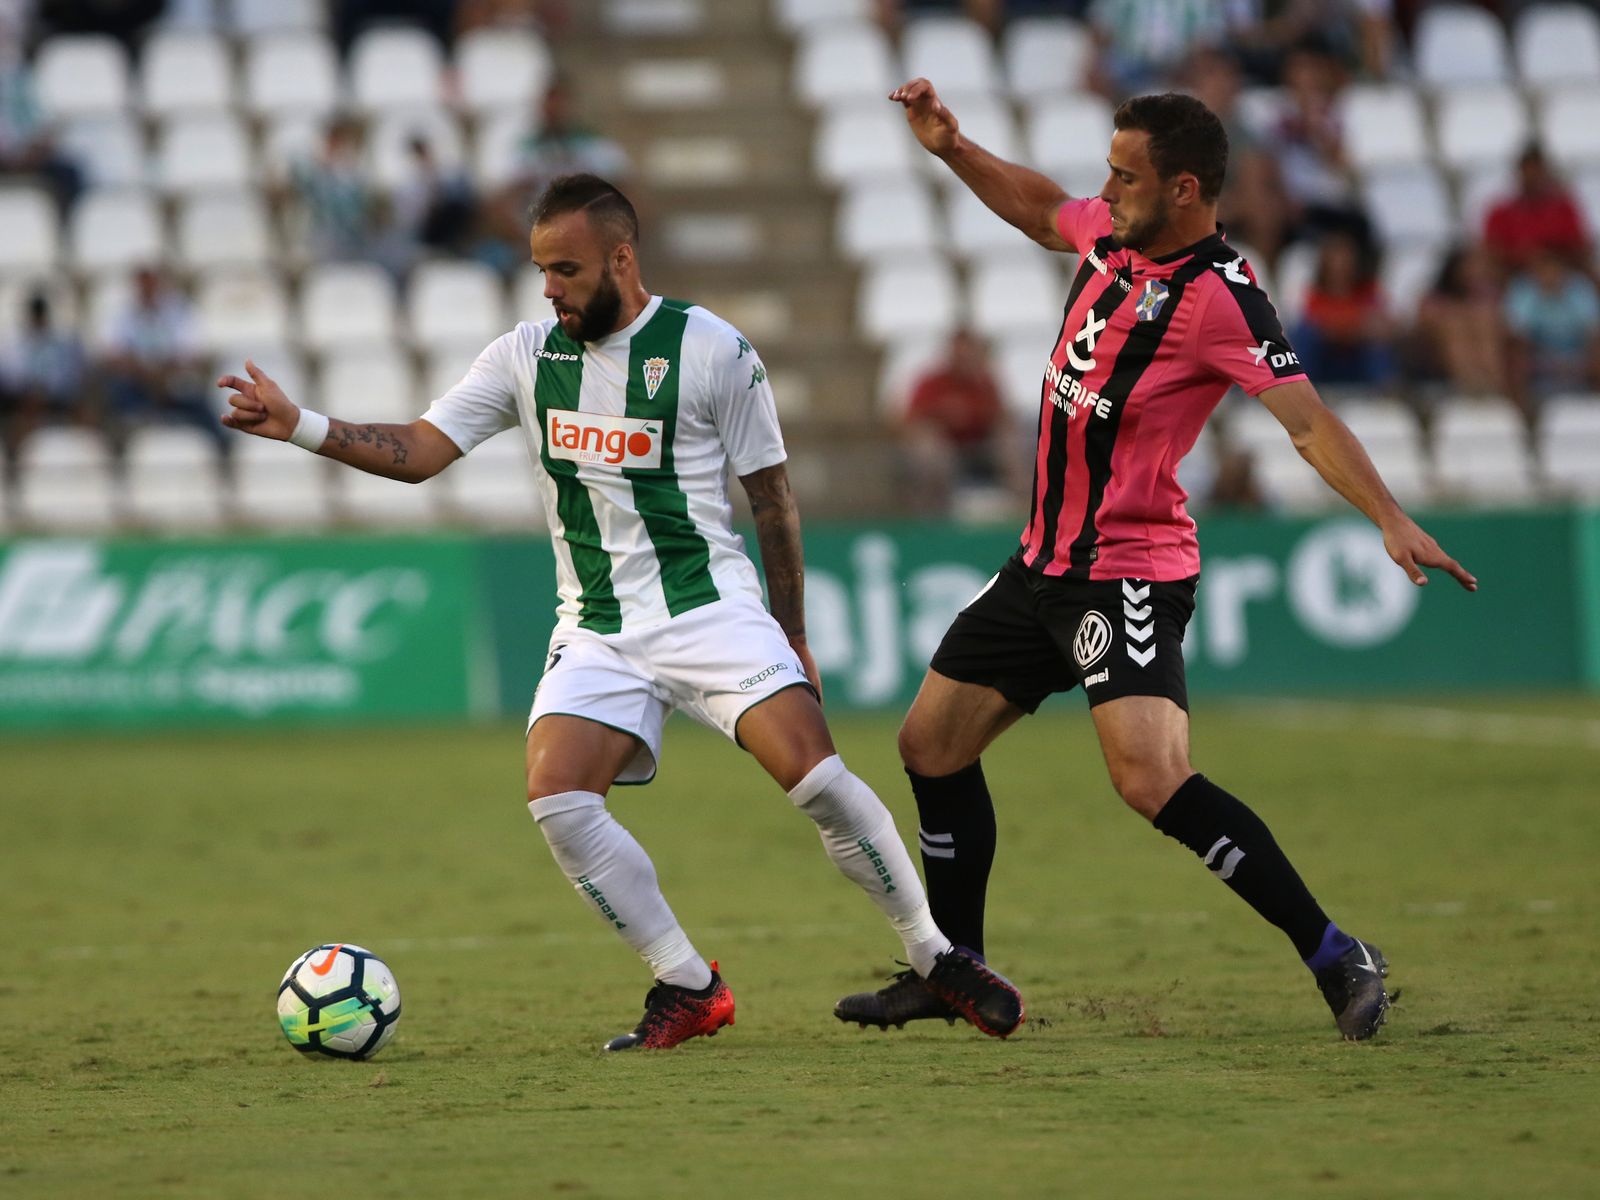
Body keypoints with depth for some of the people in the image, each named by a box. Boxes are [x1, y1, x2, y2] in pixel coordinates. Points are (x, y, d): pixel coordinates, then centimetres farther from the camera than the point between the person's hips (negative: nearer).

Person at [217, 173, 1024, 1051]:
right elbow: (419, 451, 3)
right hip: (597, 631, 3)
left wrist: (793, 639, 6)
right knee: (556, 800, -18)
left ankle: (933, 955, 1)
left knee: (814, 773, -19)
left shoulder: (713, 351, -5)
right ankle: (688, 988, -4)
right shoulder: (526, 357, 5)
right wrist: (300, 427, -11)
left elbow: (771, 496, 3)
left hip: (710, 608, -3)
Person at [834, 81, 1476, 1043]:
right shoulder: (1113, 233, 5)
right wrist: (952, 149, 22)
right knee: (932, 743, 15)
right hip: (1044, 564, 9)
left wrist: (1391, 519, -36)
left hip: (1129, 574, -9)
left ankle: (1338, 959, -20)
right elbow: (1042, 210, 28)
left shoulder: (1220, 295, -19)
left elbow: (1308, 421, -26)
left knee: (1152, 779, -26)